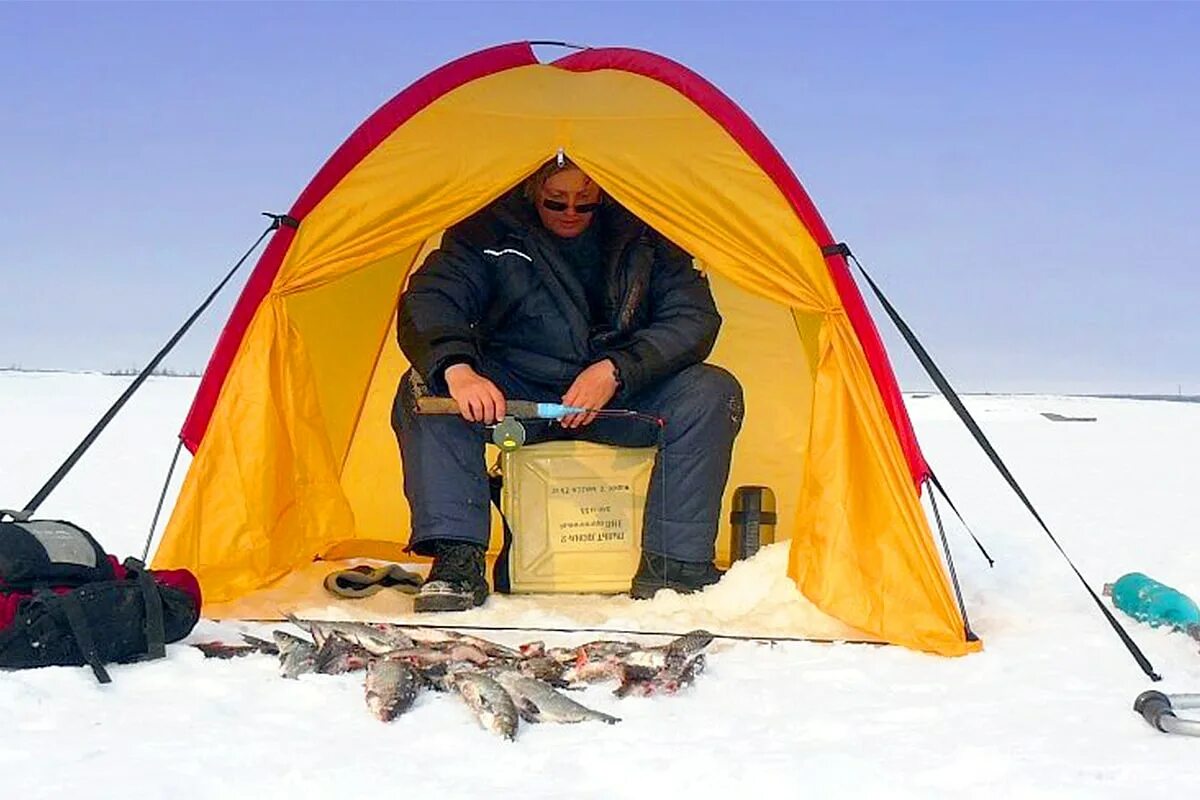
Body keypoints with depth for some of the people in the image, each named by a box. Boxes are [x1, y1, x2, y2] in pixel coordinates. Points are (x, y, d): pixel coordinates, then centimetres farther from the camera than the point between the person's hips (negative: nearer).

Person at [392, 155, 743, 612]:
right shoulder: (489, 228, -10)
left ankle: (674, 566, -22)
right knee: (425, 390, -27)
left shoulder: (642, 231, -8)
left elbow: (694, 316, -11)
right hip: (511, 395, 0)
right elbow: (428, 301, -20)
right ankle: (457, 559, -28)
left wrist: (617, 370, -26)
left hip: (621, 395, 1)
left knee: (711, 394, -25)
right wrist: (456, 368, -42)